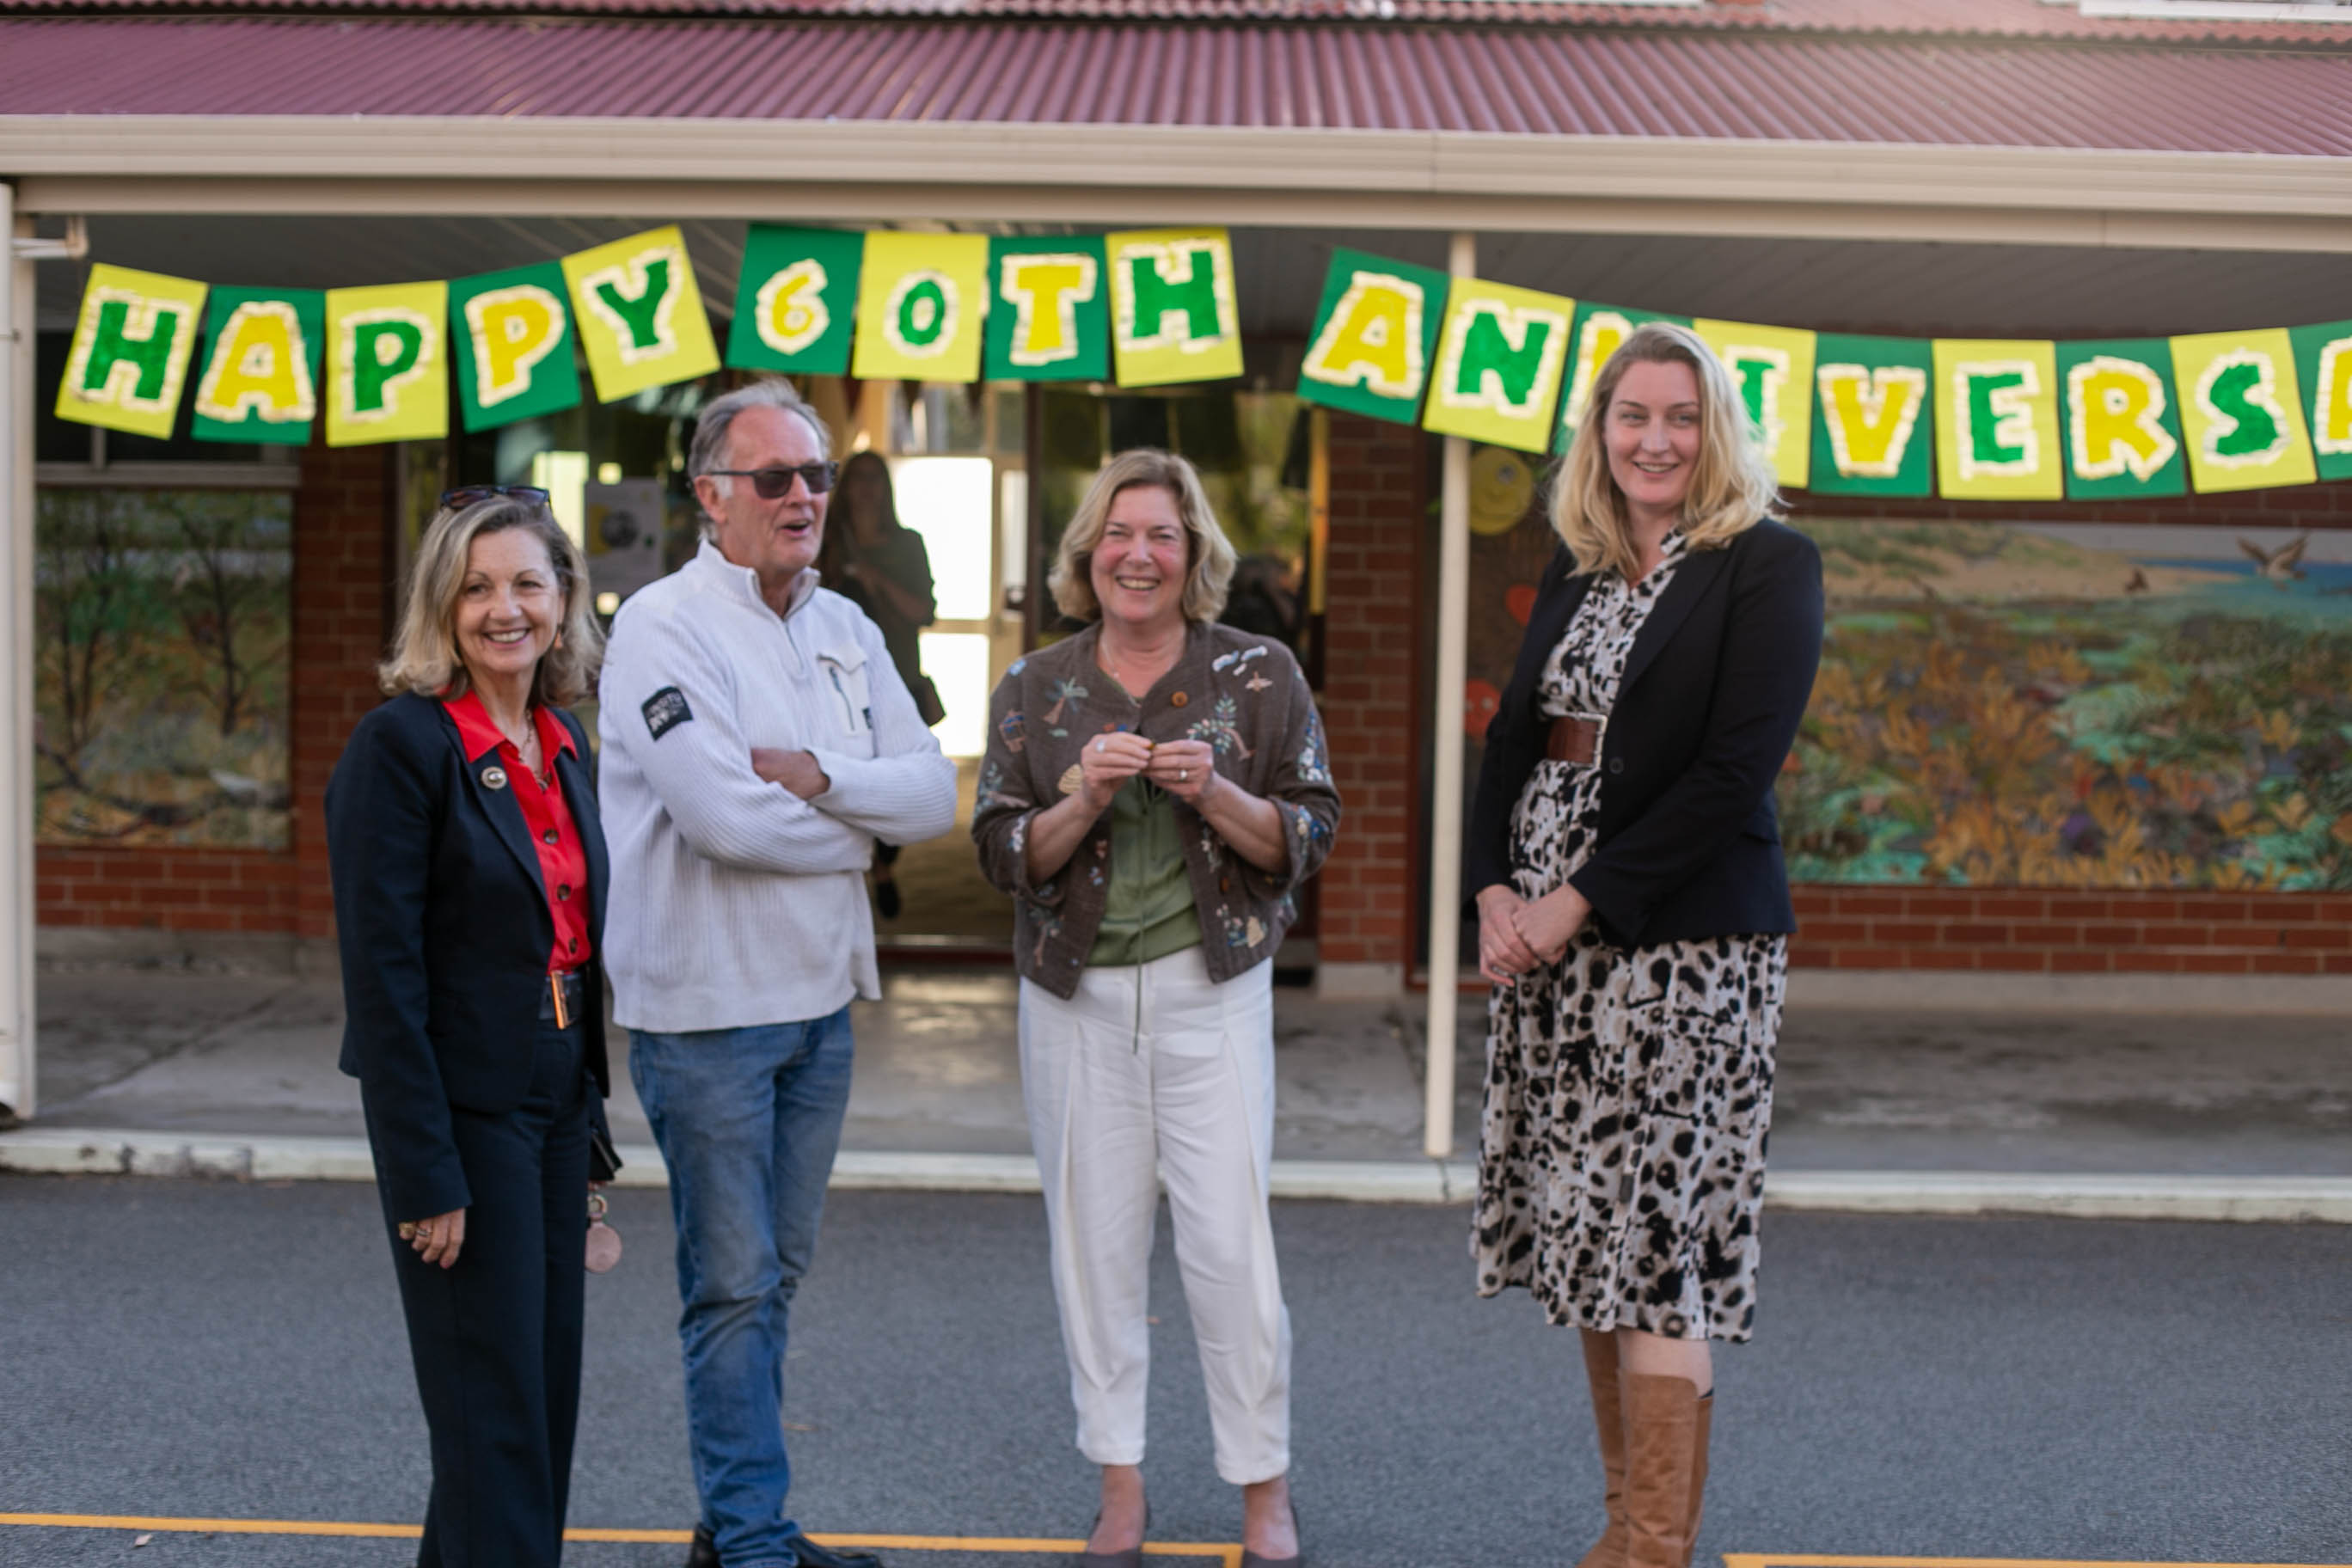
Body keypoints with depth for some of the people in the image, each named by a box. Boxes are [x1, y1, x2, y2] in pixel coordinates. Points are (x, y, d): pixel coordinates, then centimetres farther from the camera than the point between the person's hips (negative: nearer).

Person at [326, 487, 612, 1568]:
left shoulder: (563, 750, 10)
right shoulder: (402, 745, -13)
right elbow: (381, 977, -17)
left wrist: (590, 1135, 14)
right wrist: (425, 1176, -19)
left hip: (555, 1111, 8)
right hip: (464, 1112, -8)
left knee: (548, 1388, 14)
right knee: (494, 1409, -2)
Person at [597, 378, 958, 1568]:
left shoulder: (845, 630, 10)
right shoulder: (662, 626, -11)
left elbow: (934, 794, 2)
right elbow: (722, 815, -22)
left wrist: (820, 778, -15)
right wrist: (860, 831, -6)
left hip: (819, 998, 7)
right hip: (707, 1007, -7)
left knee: (773, 1275, 14)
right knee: (731, 1282, 0)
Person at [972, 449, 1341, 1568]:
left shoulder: (1259, 674, 2)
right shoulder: (1034, 692, 6)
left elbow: (1309, 835, 0)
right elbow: (1003, 855, 3)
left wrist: (1215, 794, -17)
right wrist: (1083, 800, -15)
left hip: (1211, 987, -2)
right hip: (1075, 997, 2)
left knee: (1229, 1242, -4)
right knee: (1094, 1240, 6)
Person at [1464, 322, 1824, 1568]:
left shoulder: (1768, 566, -6)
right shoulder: (1573, 575, 15)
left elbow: (1733, 772, -14)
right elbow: (1512, 741, 13)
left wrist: (1581, 904, -15)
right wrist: (1494, 891, -4)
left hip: (1683, 945, -7)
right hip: (1544, 939, 7)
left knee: (1657, 1238, -6)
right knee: (1597, 1239, 10)